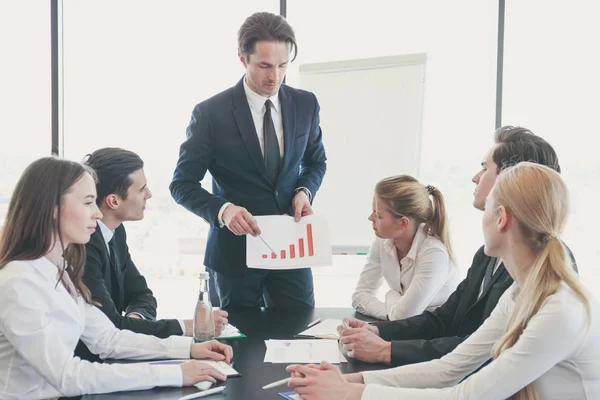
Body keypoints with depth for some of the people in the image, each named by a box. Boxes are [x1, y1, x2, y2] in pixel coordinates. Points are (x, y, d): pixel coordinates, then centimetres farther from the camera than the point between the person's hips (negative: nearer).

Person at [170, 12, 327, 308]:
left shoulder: (305, 104, 0)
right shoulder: (211, 113, -12)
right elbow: (182, 184, -9)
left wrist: (304, 191, -7)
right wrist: (223, 209, -27)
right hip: (235, 248, -2)